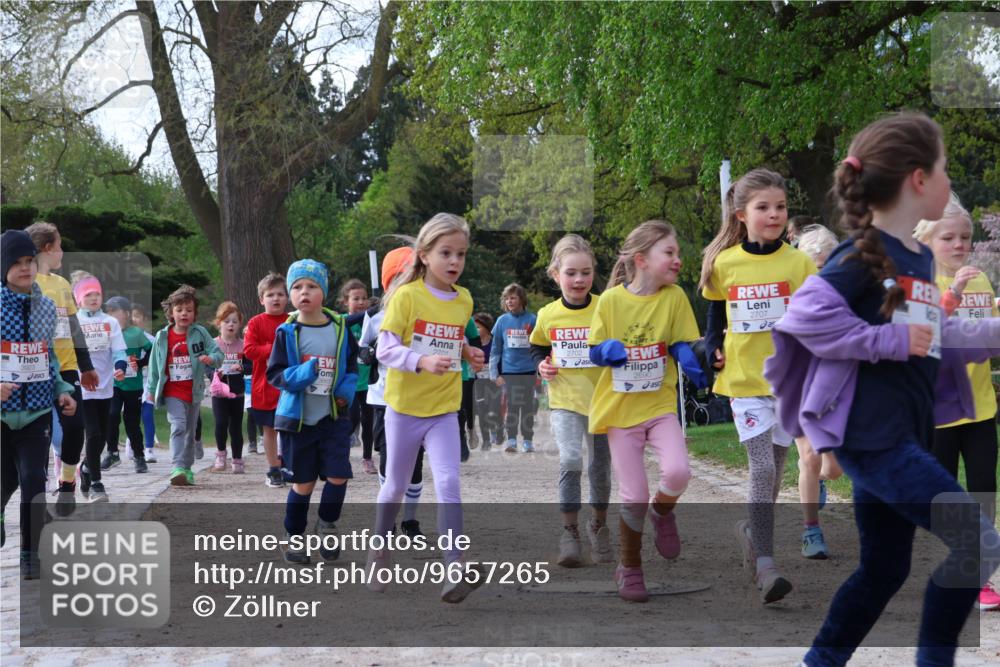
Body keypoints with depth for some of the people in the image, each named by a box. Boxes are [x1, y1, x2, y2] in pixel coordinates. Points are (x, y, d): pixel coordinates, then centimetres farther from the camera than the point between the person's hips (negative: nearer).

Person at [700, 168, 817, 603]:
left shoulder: (798, 262, -1)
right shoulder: (724, 263, -1)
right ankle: (765, 563, -14)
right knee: (762, 466, -13)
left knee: (773, 467, 11)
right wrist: (712, 348, -6)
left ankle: (752, 531, 36)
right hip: (744, 379, -2)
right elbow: (716, 317, 11)